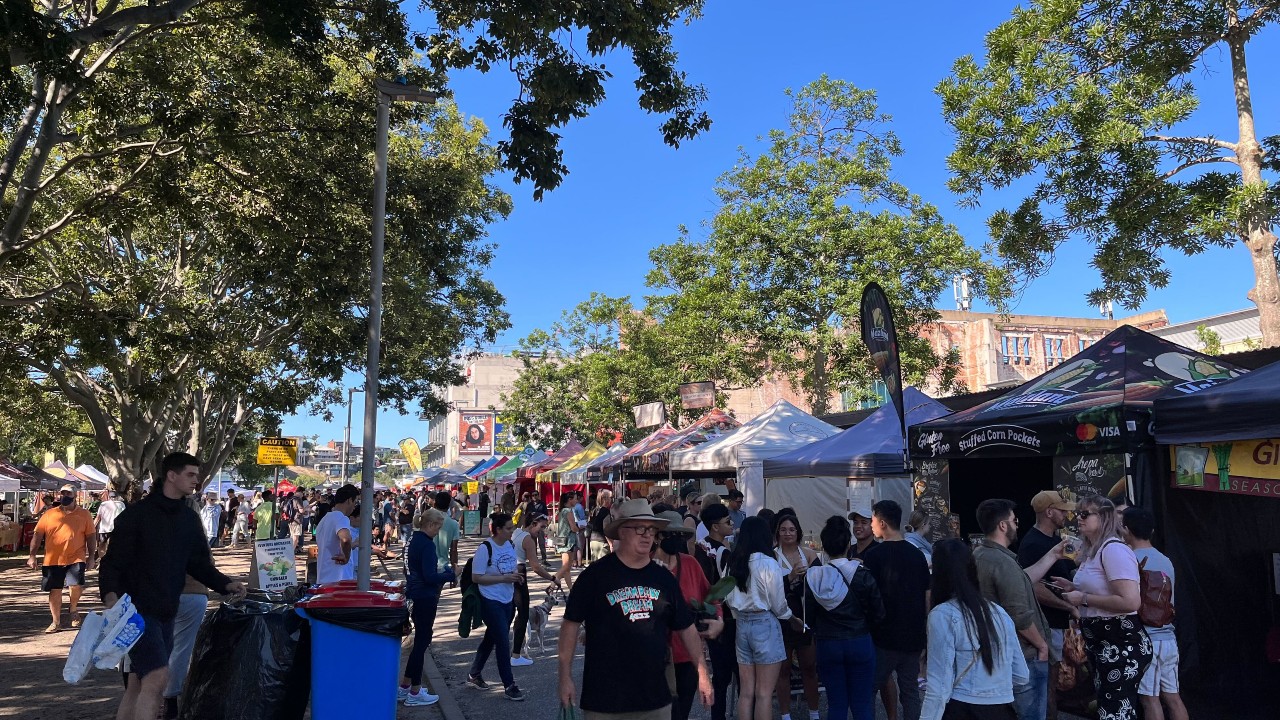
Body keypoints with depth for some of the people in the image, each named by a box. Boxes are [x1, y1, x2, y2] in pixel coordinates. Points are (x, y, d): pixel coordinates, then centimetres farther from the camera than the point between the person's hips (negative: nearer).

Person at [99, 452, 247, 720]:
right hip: (137, 610, -7)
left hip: (167, 612, 7)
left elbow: (199, 563, 12)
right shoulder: (137, 514, -10)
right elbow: (113, 560, -12)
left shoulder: (189, 518, 9)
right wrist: (110, 594, -28)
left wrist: (225, 584, -2)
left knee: (137, 685, 15)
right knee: (158, 676, -16)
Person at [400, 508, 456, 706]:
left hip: (415, 595, 10)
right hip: (425, 598, -10)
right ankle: (414, 694, 10)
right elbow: (430, 577, -23)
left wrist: (441, 571, 14)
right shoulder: (427, 544, -20)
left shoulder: (413, 539, 9)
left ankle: (404, 687, 26)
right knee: (422, 642, 1)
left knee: (421, 640, 19)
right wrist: (450, 575, -8)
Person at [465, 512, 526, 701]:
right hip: (491, 602, -8)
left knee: (491, 638, 18)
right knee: (503, 642, -6)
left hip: (507, 600, 8)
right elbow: (476, 577, -20)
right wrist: (504, 578, -23)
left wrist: (516, 576, -3)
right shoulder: (485, 549, -19)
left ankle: (474, 675, 35)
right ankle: (509, 685, 4)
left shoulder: (510, 545, 4)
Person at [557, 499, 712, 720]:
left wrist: (702, 673, 8)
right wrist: (565, 677, -6)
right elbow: (571, 624, -4)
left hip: (656, 698, 4)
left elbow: (687, 628, 11)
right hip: (604, 699, -4)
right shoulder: (595, 575, -7)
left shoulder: (664, 579, 6)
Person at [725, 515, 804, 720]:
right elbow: (778, 603, -8)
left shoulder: (734, 563, 3)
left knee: (746, 691, 11)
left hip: (742, 625, 6)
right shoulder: (768, 563, -13)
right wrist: (793, 620, 11)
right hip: (765, 625, -6)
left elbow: (728, 598, 6)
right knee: (764, 693, 1)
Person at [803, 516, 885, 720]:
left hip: (827, 644, 2)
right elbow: (878, 613, -6)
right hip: (860, 643, -2)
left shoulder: (813, 577, -9)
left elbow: (809, 613, -2)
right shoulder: (862, 576, -14)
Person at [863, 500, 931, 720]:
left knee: (871, 687, 10)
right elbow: (927, 596, 7)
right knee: (910, 689, 11)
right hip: (913, 636, 4)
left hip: (884, 636, -4)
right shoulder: (917, 554, 2)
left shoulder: (872, 555, -11)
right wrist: (923, 625, 18)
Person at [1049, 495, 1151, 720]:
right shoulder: (1094, 551, 14)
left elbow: (1130, 602, -28)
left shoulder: (1114, 549, -18)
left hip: (1121, 645, -11)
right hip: (1101, 643, 11)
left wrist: (1084, 599, -20)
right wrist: (1074, 588, 11)